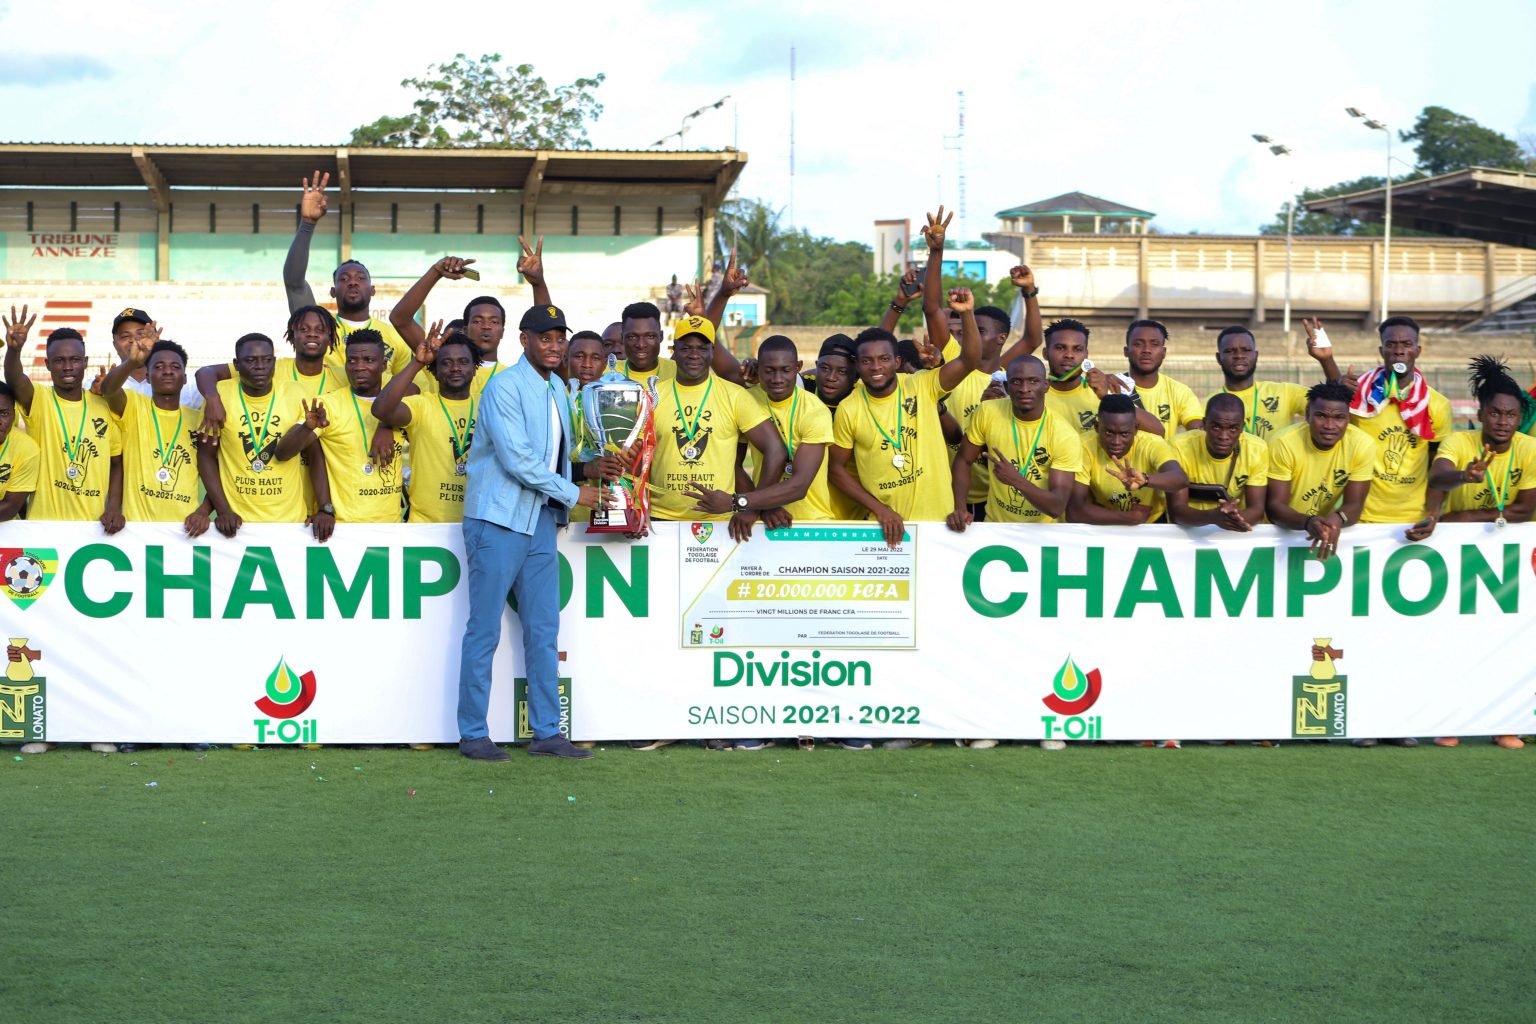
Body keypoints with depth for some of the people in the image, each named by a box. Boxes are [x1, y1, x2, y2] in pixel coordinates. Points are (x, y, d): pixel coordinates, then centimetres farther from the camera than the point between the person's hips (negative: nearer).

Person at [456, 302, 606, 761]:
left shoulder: (558, 390, 14)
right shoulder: (504, 388, -12)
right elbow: (517, 459, -18)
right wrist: (573, 494, -11)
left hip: (541, 520, 8)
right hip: (498, 519, -7)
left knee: (543, 630, 7)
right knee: (484, 630, -2)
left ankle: (547, 732, 12)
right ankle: (473, 735, 4)